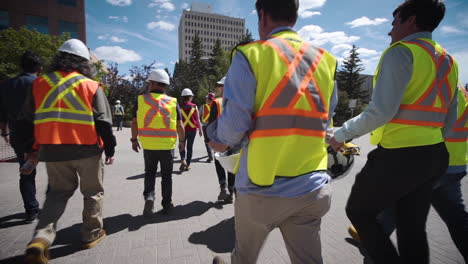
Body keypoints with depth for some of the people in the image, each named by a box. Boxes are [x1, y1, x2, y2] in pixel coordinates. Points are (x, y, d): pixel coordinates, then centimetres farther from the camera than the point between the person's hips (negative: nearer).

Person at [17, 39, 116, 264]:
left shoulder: (40, 83, 7)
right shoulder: (91, 86, -4)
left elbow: (26, 121, 11)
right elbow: (103, 122, -7)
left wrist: (31, 148, 22)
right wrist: (110, 149, 1)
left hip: (52, 150, 4)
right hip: (87, 150, -3)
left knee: (58, 192, 21)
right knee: (93, 192, 14)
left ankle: (41, 239, 5)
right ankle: (91, 234, 25)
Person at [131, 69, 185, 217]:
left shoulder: (141, 100, -2)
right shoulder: (173, 102, -3)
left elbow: (134, 123, 3)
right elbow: (179, 126, -1)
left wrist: (134, 140, 16)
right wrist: (182, 141, 13)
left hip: (148, 145, 1)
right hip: (167, 145, 0)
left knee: (150, 173, 20)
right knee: (166, 175, 13)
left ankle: (149, 196, 1)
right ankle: (167, 205, 21)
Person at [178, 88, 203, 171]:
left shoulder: (179, 106, -4)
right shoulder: (194, 106, -1)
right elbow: (198, 119, 1)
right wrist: (200, 130, 9)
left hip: (183, 129, -1)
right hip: (192, 129, 1)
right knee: (190, 147, 9)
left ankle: (183, 160, -10)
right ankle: (187, 165, 14)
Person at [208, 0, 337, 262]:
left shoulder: (251, 55, -8)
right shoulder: (325, 60, 7)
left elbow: (234, 125, -12)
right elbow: (323, 122, 10)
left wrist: (220, 139, 9)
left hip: (262, 187, -3)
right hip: (311, 188, 4)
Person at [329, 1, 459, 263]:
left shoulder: (401, 52, -10)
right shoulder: (449, 61, 16)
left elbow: (381, 111, -21)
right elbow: (449, 120, 18)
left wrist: (341, 135, -12)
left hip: (399, 155, -8)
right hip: (435, 155, 9)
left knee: (358, 211, 10)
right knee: (413, 229, 18)